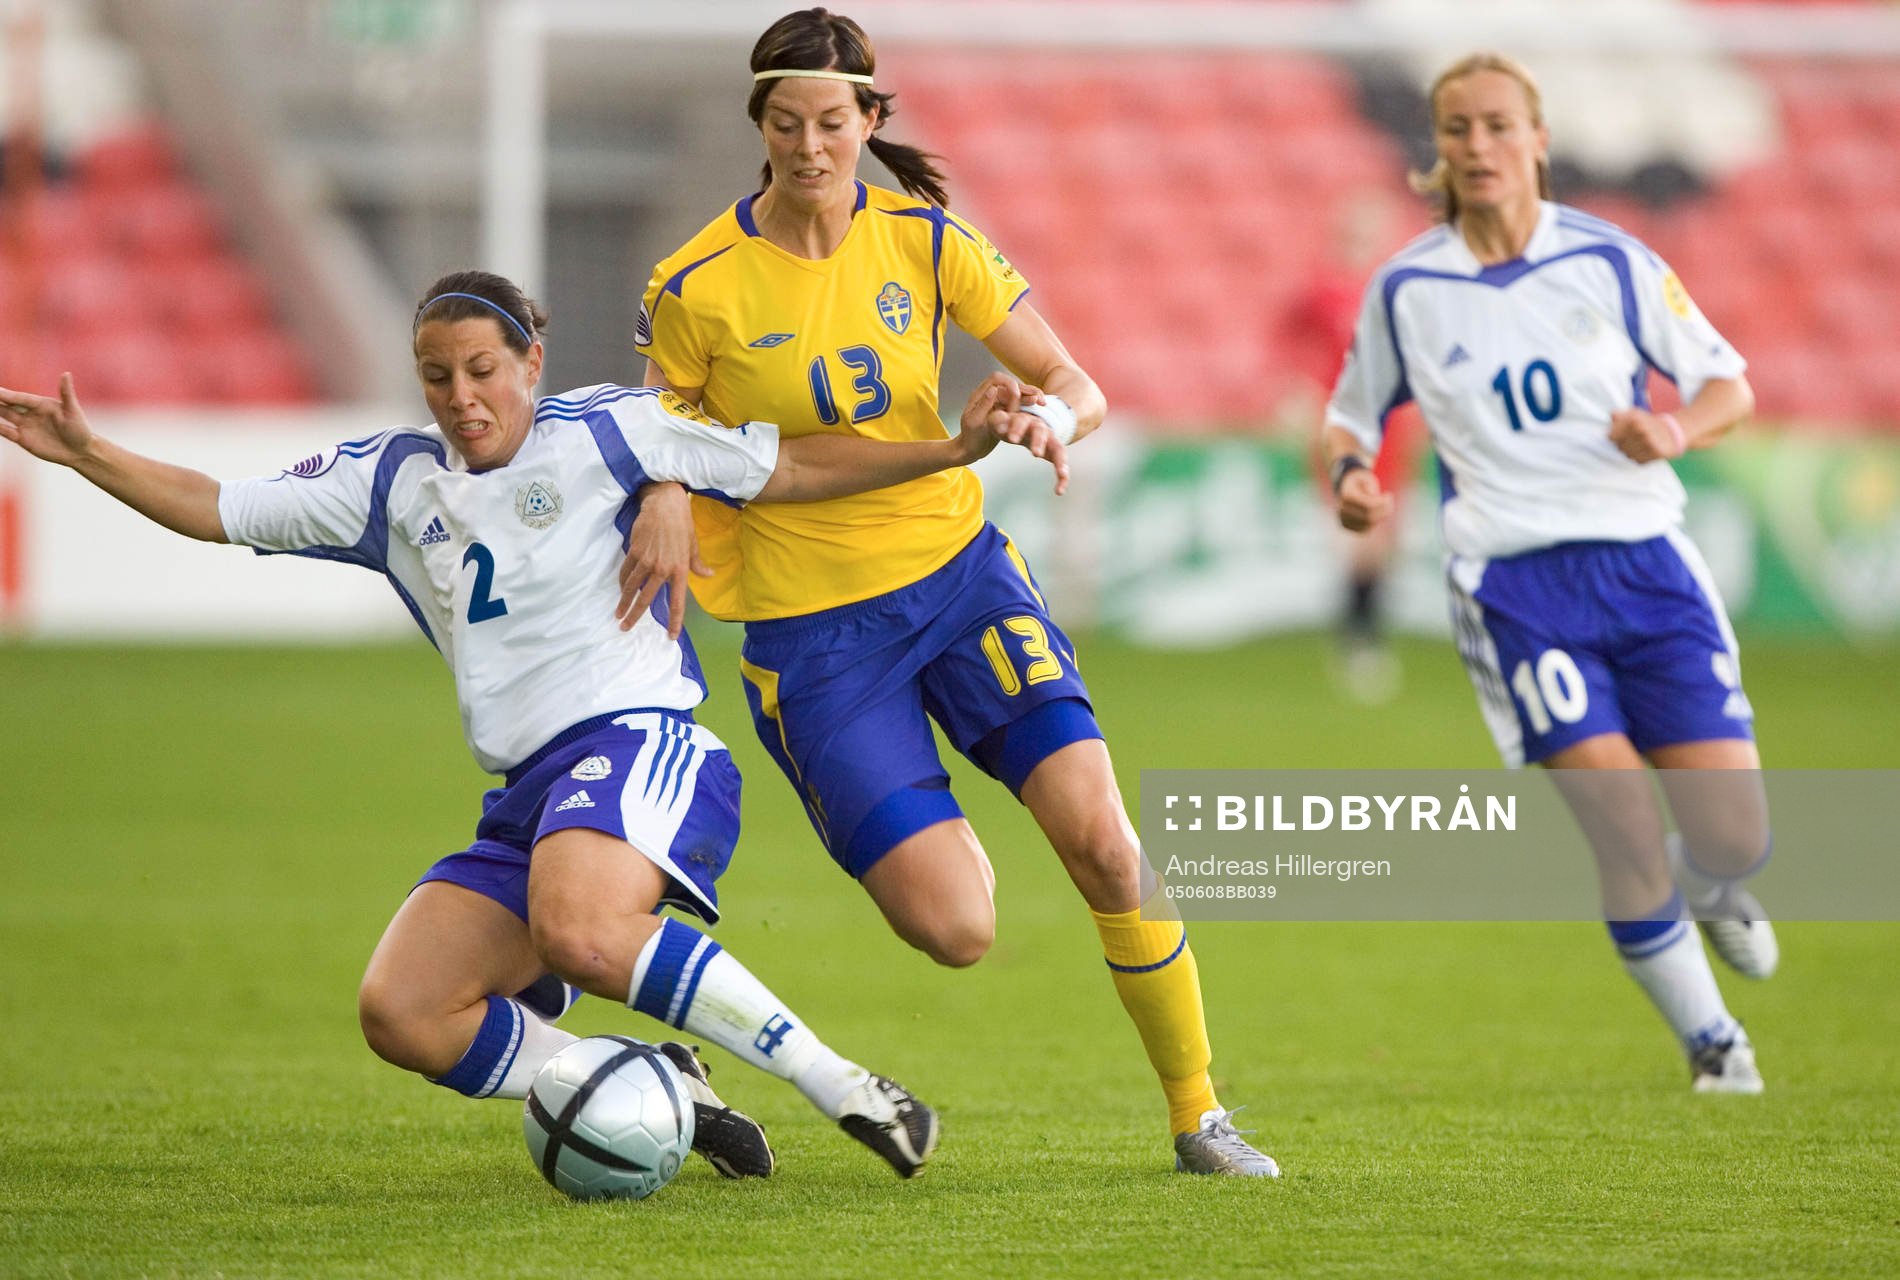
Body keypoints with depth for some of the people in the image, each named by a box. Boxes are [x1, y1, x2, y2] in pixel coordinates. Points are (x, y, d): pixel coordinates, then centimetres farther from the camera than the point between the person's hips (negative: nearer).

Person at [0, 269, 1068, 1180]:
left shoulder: (601, 432, 3)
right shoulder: (397, 480, 16)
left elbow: (791, 469, 4)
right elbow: (218, 510, 21)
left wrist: (951, 450, -4)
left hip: (639, 741, -7)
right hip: (526, 797, 7)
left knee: (576, 933, -38)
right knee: (401, 1013, -13)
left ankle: (847, 1090, -28)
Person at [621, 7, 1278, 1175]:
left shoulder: (923, 241, -3)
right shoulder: (698, 287, -9)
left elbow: (1080, 388, -1)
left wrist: (1052, 416, -25)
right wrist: (665, 500, -20)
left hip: (956, 566, 2)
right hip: (811, 628, -2)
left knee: (1102, 839, -13)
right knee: (956, 931, -13)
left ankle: (1198, 1116, 2)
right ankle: (939, 837, 24)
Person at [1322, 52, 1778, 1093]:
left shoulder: (1610, 261, 3)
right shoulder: (1404, 290, 4)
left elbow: (1729, 383, 9)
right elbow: (1352, 415, 16)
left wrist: (1679, 429, -12)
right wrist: (1349, 476, -6)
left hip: (1645, 561, 1)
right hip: (1516, 585, -1)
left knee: (1734, 840, -5)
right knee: (1624, 832, -15)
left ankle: (1710, 893, 34)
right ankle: (1712, 1043, 6)